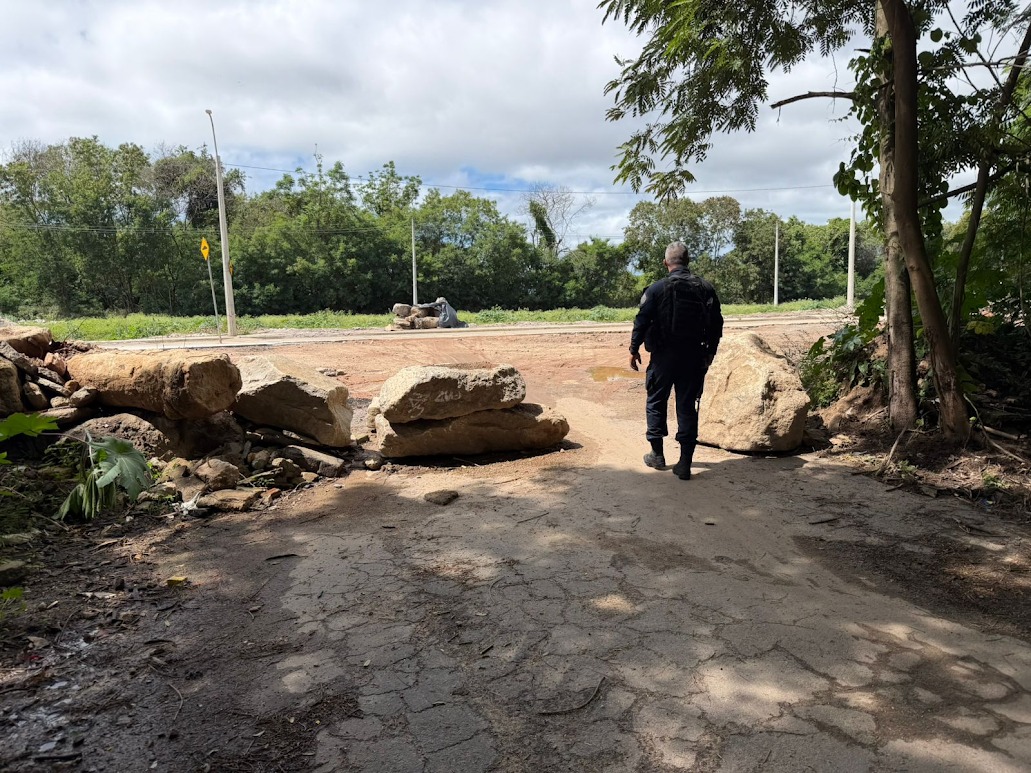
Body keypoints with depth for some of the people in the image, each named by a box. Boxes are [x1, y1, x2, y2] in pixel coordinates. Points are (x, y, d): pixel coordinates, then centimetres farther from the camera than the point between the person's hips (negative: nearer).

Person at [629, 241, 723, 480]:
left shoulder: (657, 289, -8)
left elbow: (642, 321, -8)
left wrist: (634, 349, 4)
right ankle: (685, 463, 6)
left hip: (664, 356, -3)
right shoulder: (706, 288, 3)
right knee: (688, 406, 6)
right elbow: (716, 324, 8)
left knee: (656, 402, 14)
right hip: (694, 357, 3)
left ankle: (657, 454, 21)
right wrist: (710, 352, 20)